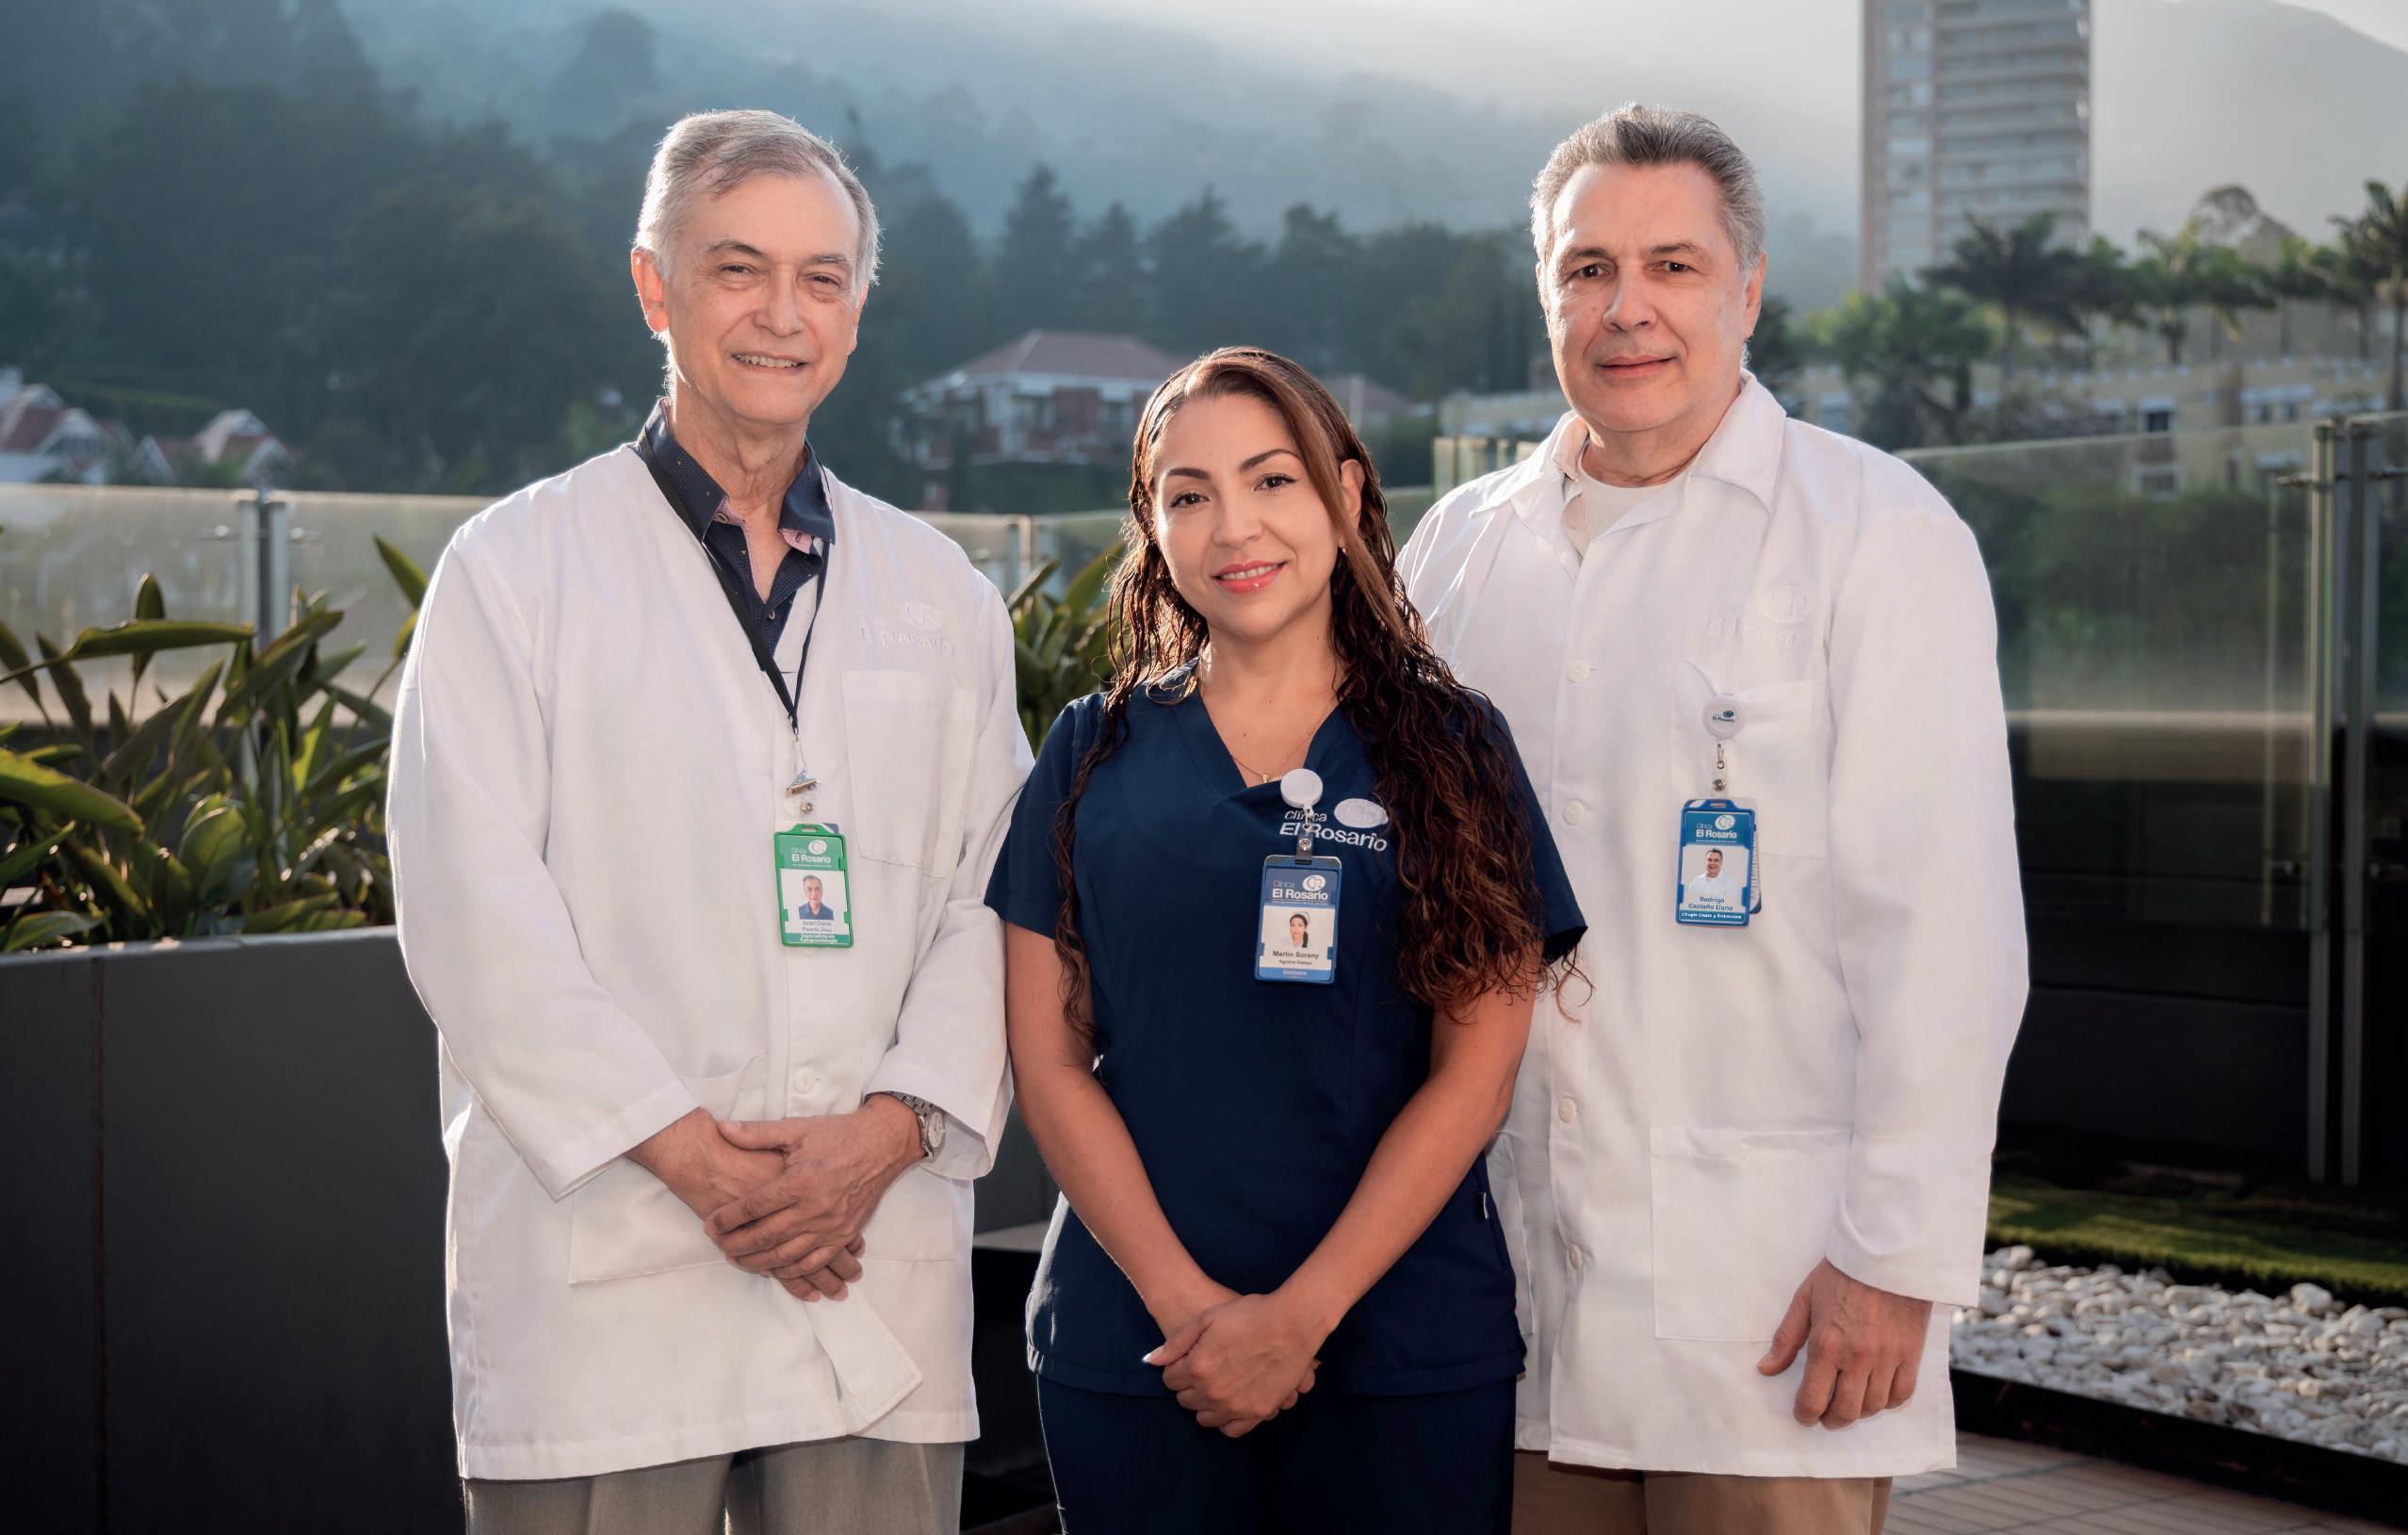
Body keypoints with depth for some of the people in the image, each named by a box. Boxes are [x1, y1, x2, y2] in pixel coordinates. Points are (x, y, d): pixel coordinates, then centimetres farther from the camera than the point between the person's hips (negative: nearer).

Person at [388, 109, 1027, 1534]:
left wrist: (888, 1132, -9)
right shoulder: (516, 565, 3)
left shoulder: (940, 597, 13)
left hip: (881, 1271, 3)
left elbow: (988, 905, 7)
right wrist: (690, 1152, -12)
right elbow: (475, 918, -5)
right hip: (601, 1292, -2)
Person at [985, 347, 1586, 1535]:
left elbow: (1476, 1071, -4)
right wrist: (1185, 1301, -9)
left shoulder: (1453, 748, 1)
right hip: (1130, 1344, 1)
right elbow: (1047, 1059, 1)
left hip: (1405, 1355, -1)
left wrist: (1299, 1314, -11)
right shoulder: (1093, 754, 5)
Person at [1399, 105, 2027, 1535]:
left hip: (1772, 1300, -4)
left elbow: (1942, 928, -9)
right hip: (1512, 1282, 5)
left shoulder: (1878, 531, -4)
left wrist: (1899, 1256, -13)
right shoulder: (1462, 545, 12)